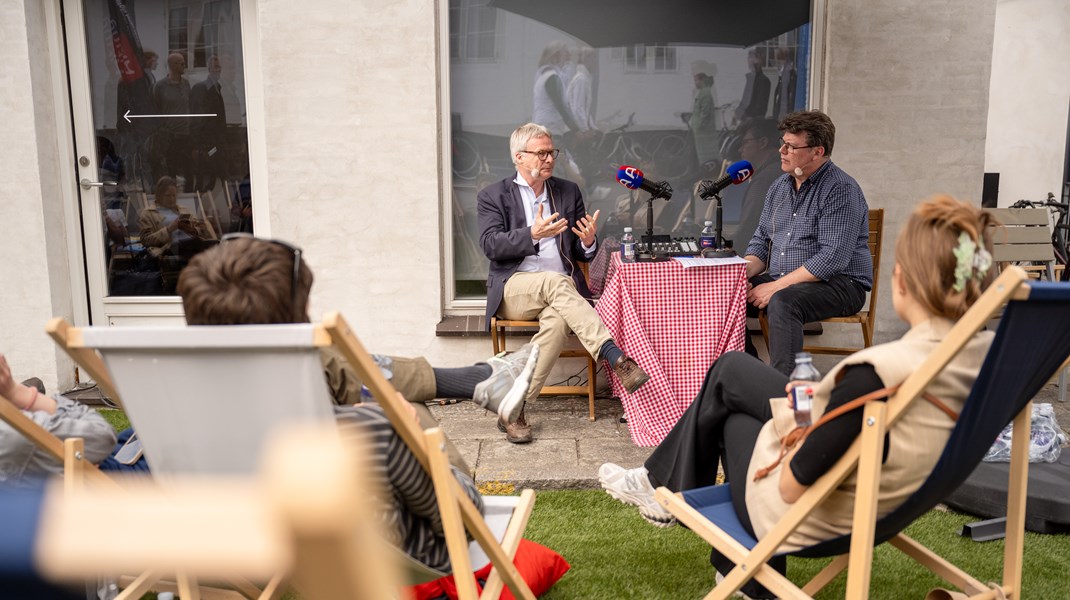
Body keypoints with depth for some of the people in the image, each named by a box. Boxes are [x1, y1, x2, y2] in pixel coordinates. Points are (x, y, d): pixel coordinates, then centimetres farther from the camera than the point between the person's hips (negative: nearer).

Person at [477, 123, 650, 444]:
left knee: (558, 320, -35)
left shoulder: (568, 192, 18)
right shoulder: (493, 196, 9)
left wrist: (588, 242, -8)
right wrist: (533, 234, -23)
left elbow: (581, 253, 17)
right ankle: (615, 357, -43)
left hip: (559, 288, 2)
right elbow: (490, 245, -8)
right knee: (557, 281, -36)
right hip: (515, 288, -2)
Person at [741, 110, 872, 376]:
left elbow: (832, 258, -22)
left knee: (782, 301, -36)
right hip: (780, 281, 8)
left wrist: (776, 286, -23)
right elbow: (761, 240, 18)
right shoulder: (780, 186, 13)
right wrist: (744, 270, -5)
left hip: (840, 284, -7)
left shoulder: (840, 190, -13)